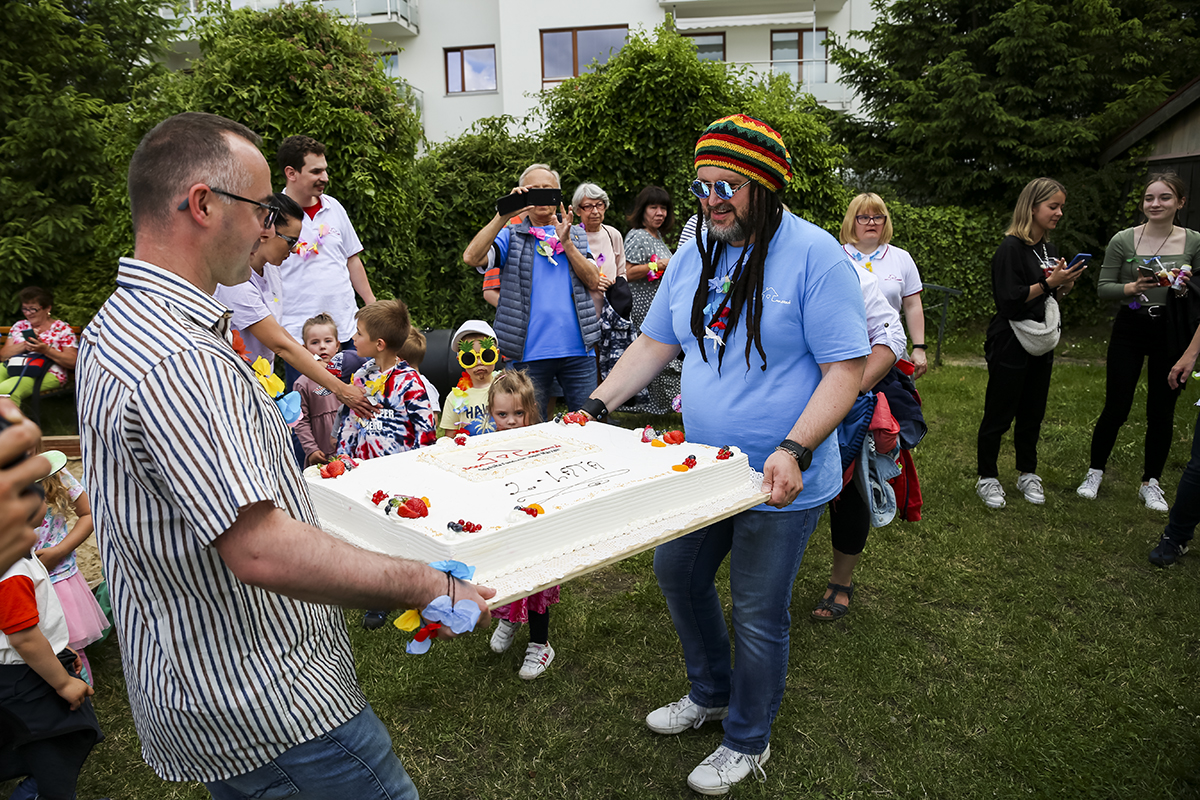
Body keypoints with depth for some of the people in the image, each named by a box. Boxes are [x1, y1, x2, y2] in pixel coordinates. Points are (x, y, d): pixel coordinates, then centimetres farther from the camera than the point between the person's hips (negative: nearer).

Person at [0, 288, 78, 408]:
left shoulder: (62, 329, 7)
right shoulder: (19, 326, 21)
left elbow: (73, 362, -4)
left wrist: (45, 350, -17)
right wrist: (25, 345, -7)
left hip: (48, 373, -5)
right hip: (13, 367, 5)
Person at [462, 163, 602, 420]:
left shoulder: (575, 236, 16)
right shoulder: (511, 236, 7)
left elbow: (593, 281, 3)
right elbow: (471, 257, -11)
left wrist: (566, 242, -9)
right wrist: (503, 215, -16)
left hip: (578, 350, 2)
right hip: (530, 352, -2)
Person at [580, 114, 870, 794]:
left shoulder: (814, 254, -16)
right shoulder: (693, 257, 4)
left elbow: (848, 367, -18)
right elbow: (655, 344, 10)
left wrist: (795, 450, -30)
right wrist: (597, 406, 0)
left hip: (781, 484, -7)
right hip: (701, 468, 7)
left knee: (758, 615, 8)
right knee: (677, 572, 21)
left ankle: (748, 742, 35)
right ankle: (712, 693, 47)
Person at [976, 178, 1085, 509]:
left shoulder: (1049, 251, 13)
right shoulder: (1011, 248, -12)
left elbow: (1049, 299, 19)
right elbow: (1009, 300, -18)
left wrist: (1064, 286, 0)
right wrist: (1049, 283, -19)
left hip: (1041, 345, 8)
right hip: (1010, 345, -8)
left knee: (1032, 413, 14)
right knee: (999, 415, 1)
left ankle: (1027, 474, 28)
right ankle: (987, 478, 14)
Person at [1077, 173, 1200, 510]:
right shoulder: (1124, 240, -4)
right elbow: (1102, 288, -3)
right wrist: (1131, 287, -22)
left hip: (1172, 333, 2)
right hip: (1130, 330, -1)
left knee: (1162, 412, 8)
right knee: (1116, 408, 2)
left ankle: (1150, 483, 24)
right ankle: (1095, 473, 22)